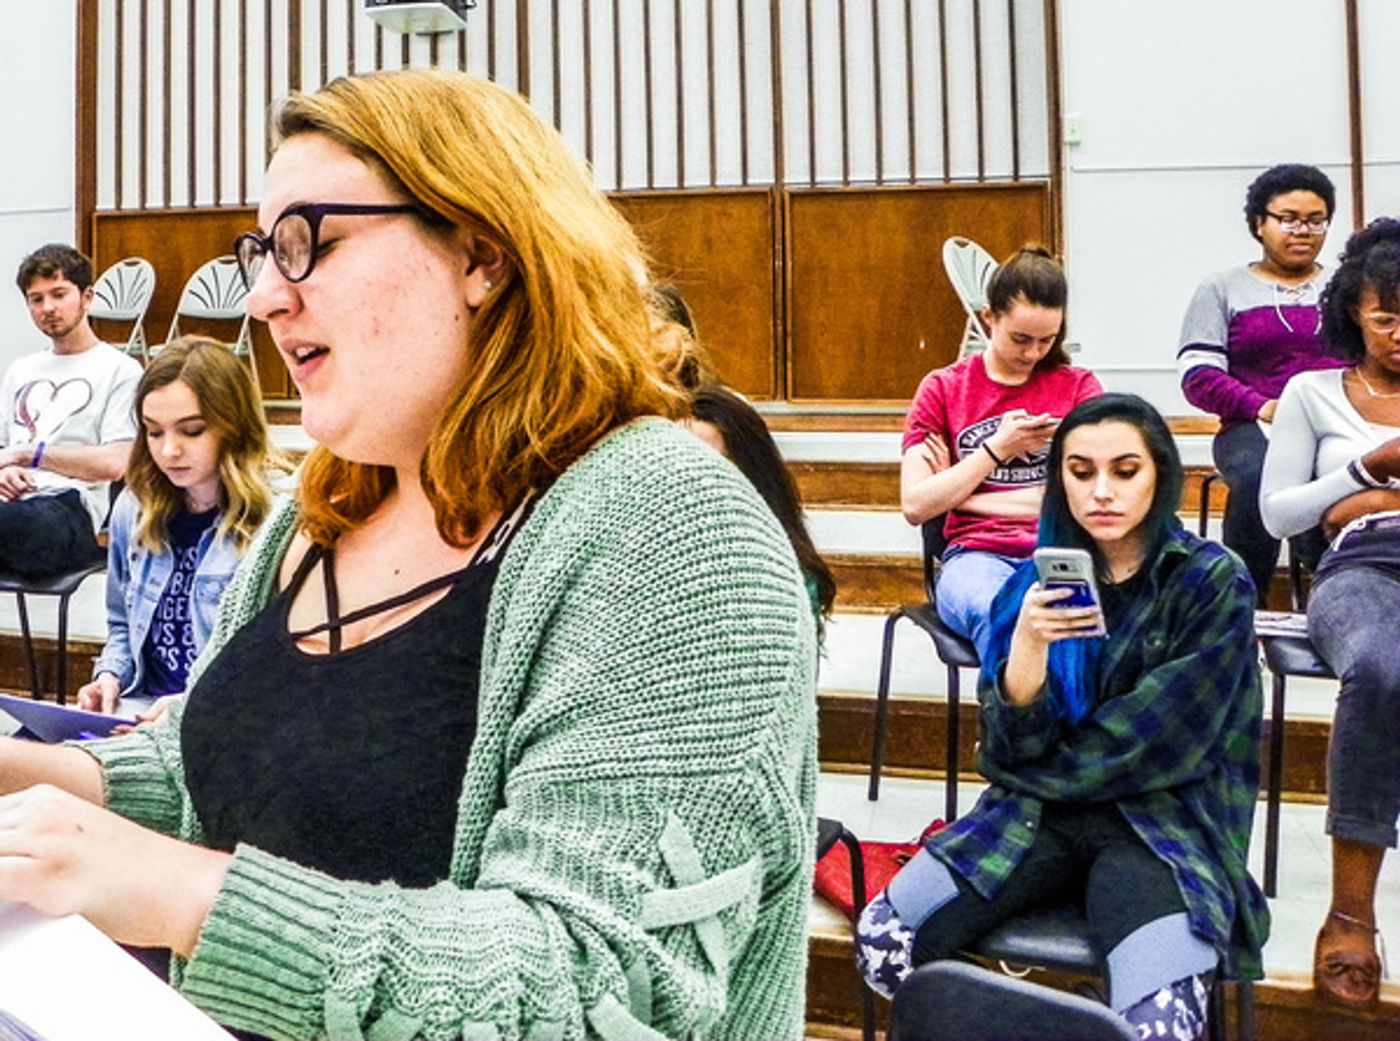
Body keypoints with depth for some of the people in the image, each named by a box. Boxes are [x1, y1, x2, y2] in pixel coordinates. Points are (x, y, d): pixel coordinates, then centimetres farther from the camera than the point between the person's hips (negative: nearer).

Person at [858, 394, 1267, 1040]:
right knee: (882, 943, -17)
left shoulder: (1214, 582, -4)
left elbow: (1152, 747, -10)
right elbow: (1013, 747, -4)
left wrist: (1038, 771, 0)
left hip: (1164, 821, -3)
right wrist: (1029, 643, -21)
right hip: (1040, 815, 3)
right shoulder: (1035, 583, 5)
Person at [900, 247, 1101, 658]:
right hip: (977, 556, -1)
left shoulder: (1078, 386, 16)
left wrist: (957, 493, 2)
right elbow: (915, 505, 6)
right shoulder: (943, 388, 14)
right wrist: (997, 450, -4)